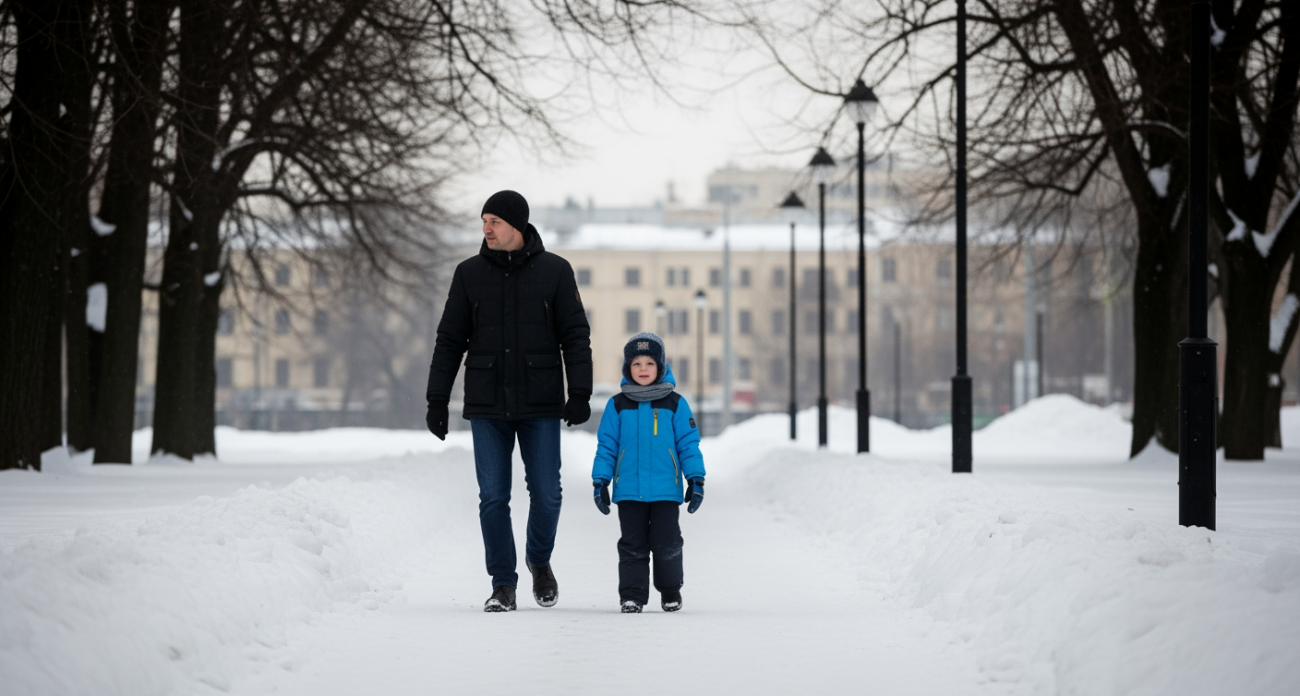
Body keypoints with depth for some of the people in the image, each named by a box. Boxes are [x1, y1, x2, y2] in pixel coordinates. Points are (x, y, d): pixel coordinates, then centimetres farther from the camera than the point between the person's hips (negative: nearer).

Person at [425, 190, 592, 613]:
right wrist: (437, 400, 3)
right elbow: (450, 340, 7)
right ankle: (503, 585, 8)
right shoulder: (470, 274, 4)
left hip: (541, 407, -1)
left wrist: (580, 394, -9)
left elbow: (575, 336, 1)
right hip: (487, 407, 1)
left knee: (546, 494, -1)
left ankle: (540, 559, 26)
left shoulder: (554, 271, 0)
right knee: (493, 498, -1)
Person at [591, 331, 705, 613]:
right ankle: (632, 595, 10)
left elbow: (689, 444, 5)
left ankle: (670, 591, 18)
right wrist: (600, 482, 4)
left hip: (666, 491, -1)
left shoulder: (675, 404, 4)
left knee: (666, 543, 0)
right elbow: (606, 446, 8)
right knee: (633, 544, 4)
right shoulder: (617, 405, 6)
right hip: (629, 491, 1)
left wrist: (696, 480, 1)